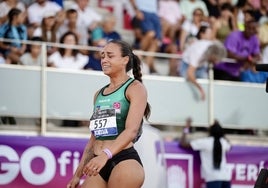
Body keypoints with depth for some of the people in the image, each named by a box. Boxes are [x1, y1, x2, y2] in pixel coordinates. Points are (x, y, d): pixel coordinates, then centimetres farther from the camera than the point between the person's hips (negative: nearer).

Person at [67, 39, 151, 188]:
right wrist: (78, 174, 20)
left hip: (125, 160, -7)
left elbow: (132, 130, -15)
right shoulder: (99, 94, 21)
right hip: (99, 165, 7)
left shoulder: (135, 88, -1)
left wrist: (106, 155, -29)